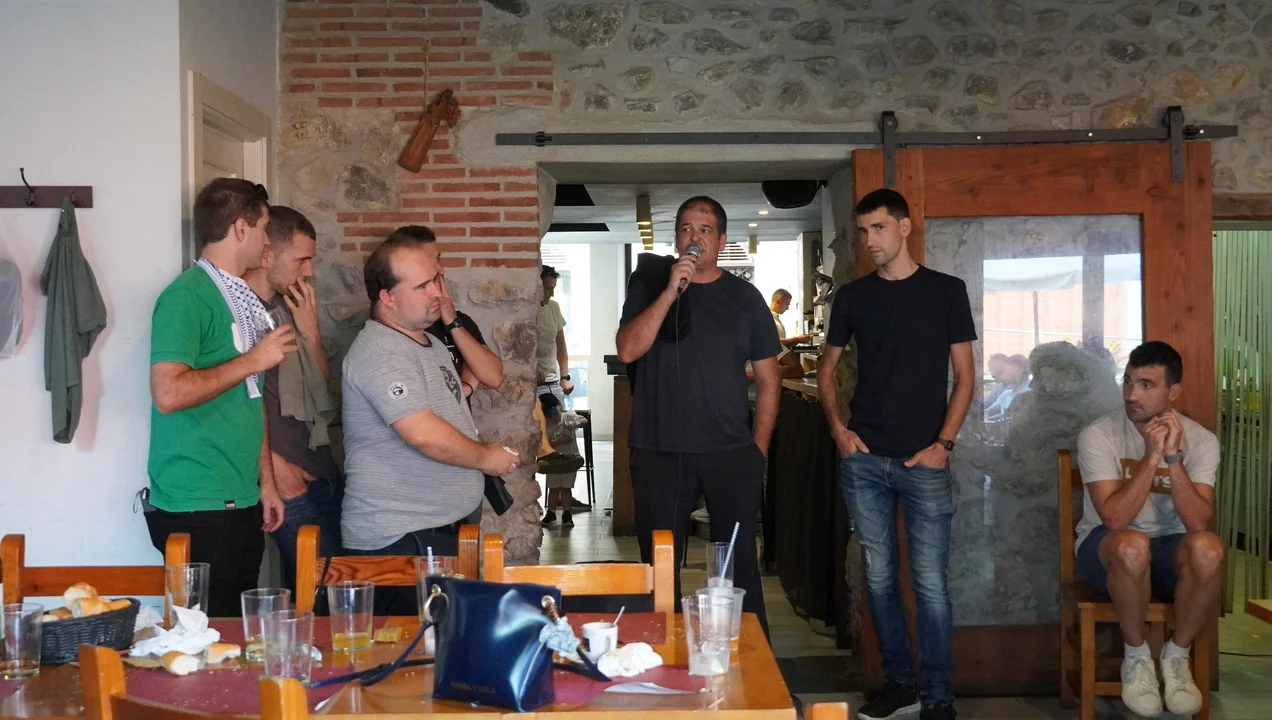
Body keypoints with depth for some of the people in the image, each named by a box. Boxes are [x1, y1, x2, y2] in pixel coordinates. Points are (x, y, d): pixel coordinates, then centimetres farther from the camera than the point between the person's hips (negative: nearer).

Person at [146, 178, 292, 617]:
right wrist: (254, 360, -15)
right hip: (197, 510, -8)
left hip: (242, 504, 8)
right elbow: (168, 393, -24)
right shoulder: (187, 296, -12)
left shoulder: (243, 301, 15)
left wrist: (266, 482, 17)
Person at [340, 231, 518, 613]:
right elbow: (424, 435, -26)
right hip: (399, 538, -10)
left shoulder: (429, 342, 16)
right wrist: (485, 457, -12)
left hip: (438, 530, 10)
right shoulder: (381, 352, -17)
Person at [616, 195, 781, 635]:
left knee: (740, 565, 5)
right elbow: (627, 350, -10)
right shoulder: (650, 284, 5)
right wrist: (670, 291, -16)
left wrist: (758, 449, 1)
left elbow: (768, 379, 8)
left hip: (732, 454, 0)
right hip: (659, 452, 0)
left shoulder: (744, 297, 6)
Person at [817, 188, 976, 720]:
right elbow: (827, 367, 16)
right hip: (864, 459, 3)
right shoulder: (852, 296, 8)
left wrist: (943, 442, -7)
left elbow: (965, 374, 2)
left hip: (924, 460, -3)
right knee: (878, 575, 9)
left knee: (931, 582, -2)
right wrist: (837, 425, 1)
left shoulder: (946, 291, 1)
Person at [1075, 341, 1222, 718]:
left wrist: (1173, 457, -28)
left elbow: (1199, 523, -20)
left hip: (1169, 550, 2)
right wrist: (1152, 456, -29)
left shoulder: (1201, 440, -7)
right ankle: (1136, 656, -12)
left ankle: (1177, 656, -8)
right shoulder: (1098, 436, -15)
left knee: (1207, 548, -33)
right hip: (1107, 551, -2)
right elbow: (1114, 518, -25)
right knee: (1132, 545, -39)